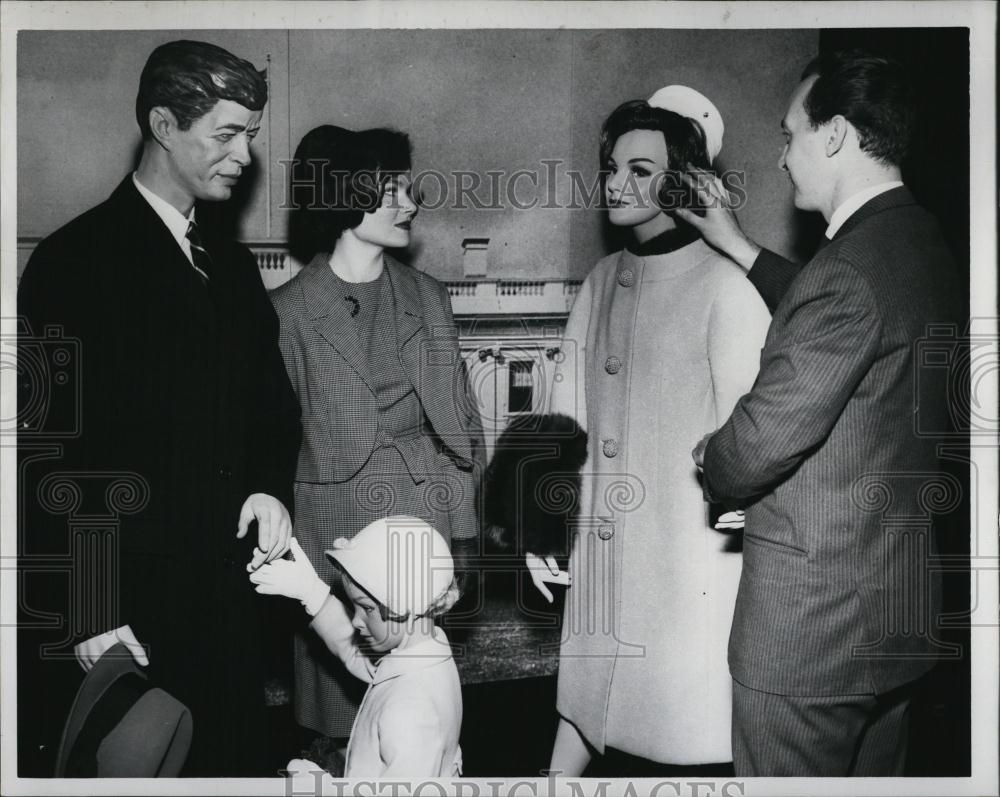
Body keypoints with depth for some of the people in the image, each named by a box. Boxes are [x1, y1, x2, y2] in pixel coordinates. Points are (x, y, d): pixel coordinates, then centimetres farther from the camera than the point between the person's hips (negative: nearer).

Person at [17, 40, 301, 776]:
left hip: (224, 597, 6)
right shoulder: (76, 261, -9)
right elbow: (48, 447, -12)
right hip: (118, 608, -6)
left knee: (233, 758, 12)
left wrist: (271, 487, -3)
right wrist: (81, 613, -16)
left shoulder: (233, 264, 11)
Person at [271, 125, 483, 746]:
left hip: (426, 515, 3)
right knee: (338, 685, 6)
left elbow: (462, 420, 9)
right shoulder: (288, 311, -3)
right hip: (335, 525, -2)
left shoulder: (429, 299, 8)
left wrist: (464, 531, 3)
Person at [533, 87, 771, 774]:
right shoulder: (603, 281, 8)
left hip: (686, 549, -5)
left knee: (689, 720, 6)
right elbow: (568, 411, 11)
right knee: (585, 690, 15)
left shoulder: (725, 287, -12)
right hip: (602, 542, 6)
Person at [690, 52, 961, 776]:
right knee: (874, 775, 23)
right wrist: (735, 243, 22)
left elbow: (766, 434, -25)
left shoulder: (851, 268, -24)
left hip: (810, 617, -10)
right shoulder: (922, 242, 6)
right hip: (900, 600, 10)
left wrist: (710, 464, -3)